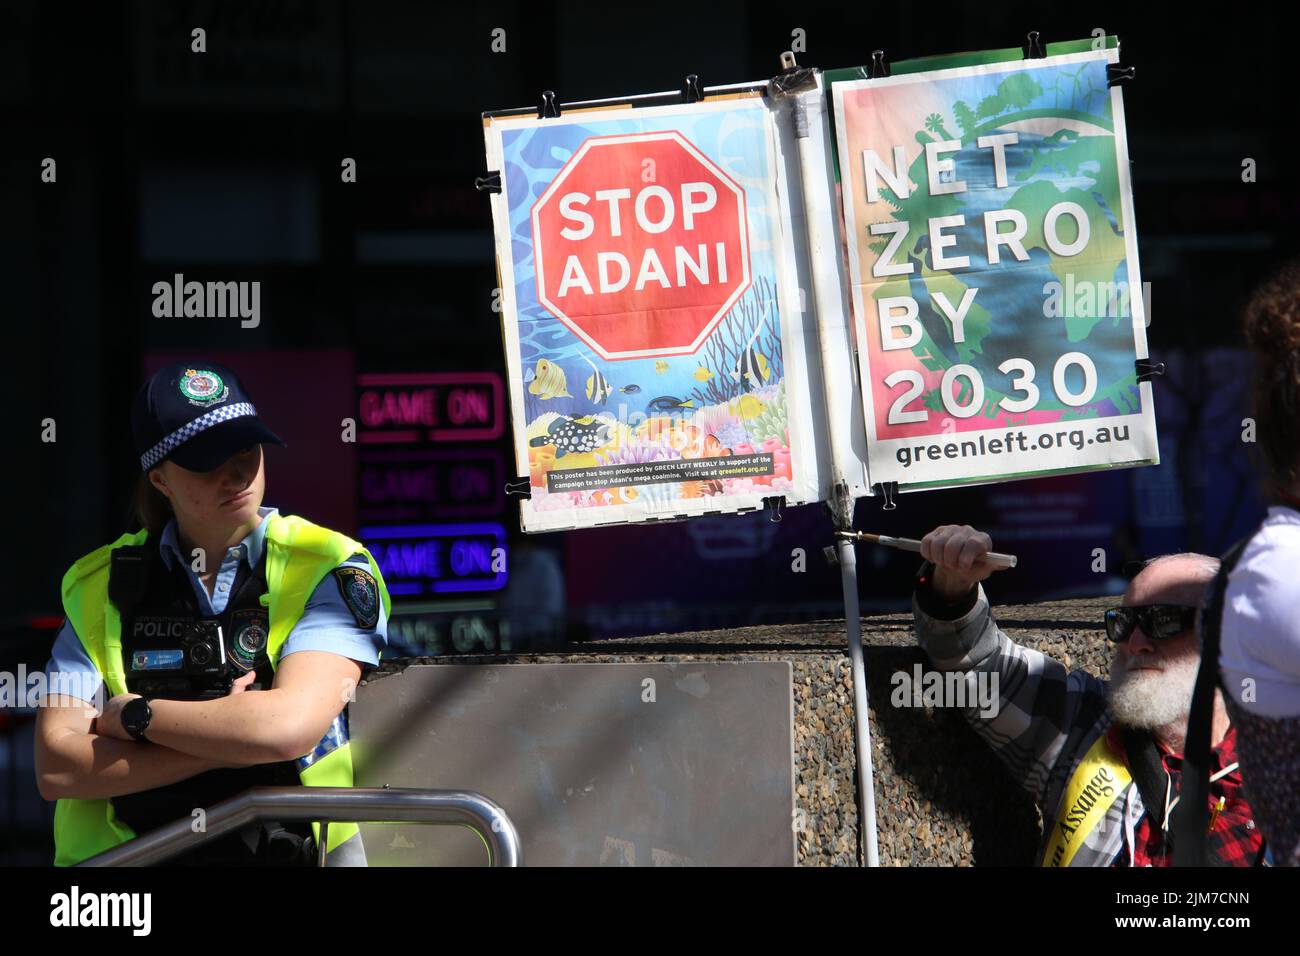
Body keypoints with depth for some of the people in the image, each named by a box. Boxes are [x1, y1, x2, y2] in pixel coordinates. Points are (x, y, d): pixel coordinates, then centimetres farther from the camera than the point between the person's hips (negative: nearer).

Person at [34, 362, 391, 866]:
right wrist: (230, 736, -9)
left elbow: (289, 725, -14)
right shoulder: (100, 585, 7)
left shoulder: (329, 569, 0)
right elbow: (56, 767, -2)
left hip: (293, 849, -1)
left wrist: (133, 715, -4)